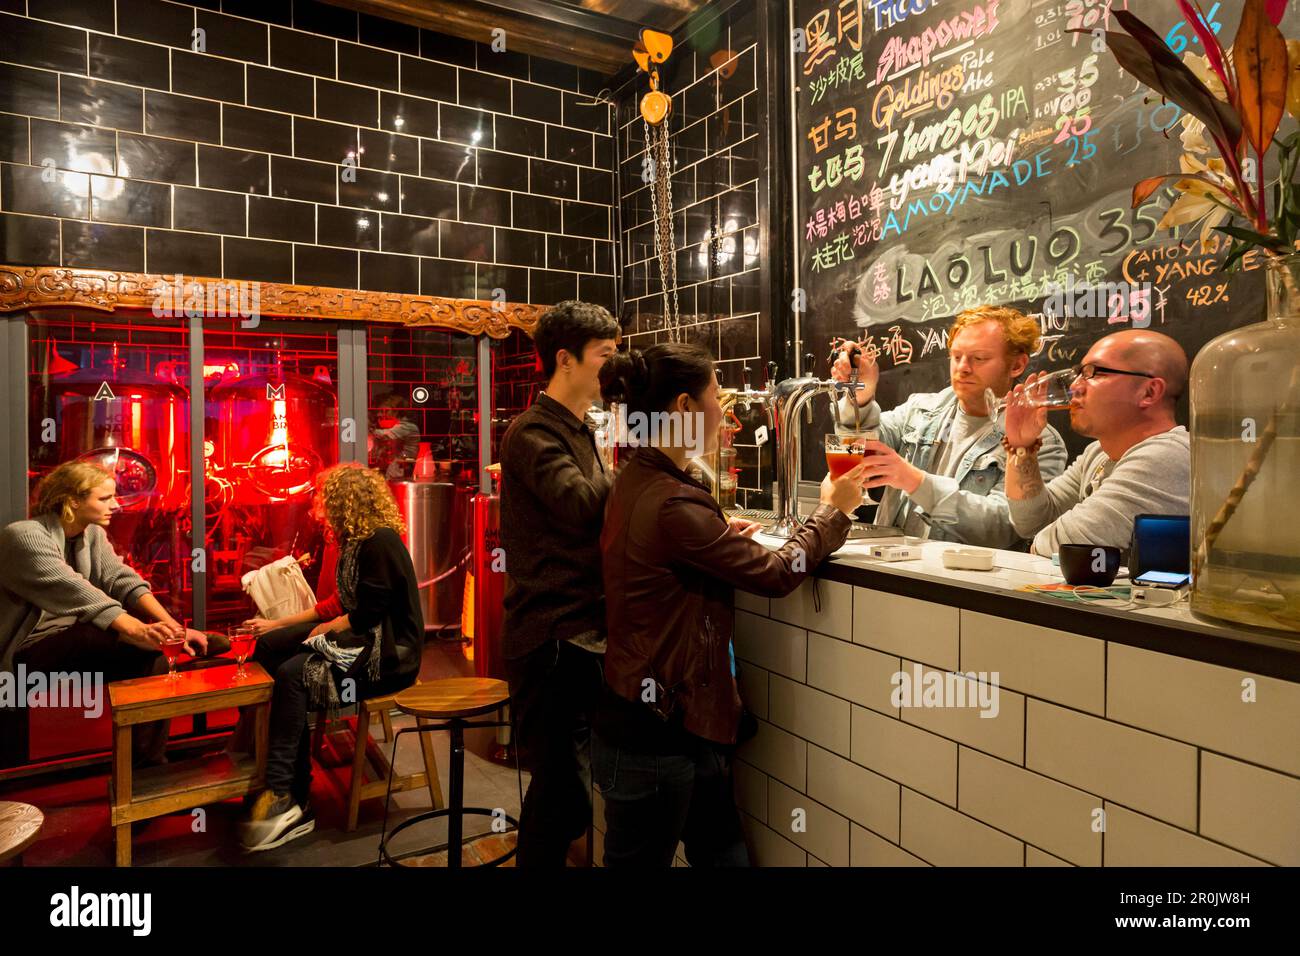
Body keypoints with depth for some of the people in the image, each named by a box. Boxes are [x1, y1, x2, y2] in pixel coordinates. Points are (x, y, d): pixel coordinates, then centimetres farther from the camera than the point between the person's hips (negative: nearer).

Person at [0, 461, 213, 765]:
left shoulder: (93, 534, 6)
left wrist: (173, 626, -25)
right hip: (26, 655, -8)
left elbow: (123, 580, -7)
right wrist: (138, 631, -45)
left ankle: (149, 764, -12)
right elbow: (75, 593, -31)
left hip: (77, 646, 8)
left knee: (152, 659, -17)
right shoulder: (25, 536, -17)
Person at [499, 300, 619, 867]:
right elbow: (586, 508, -27)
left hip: (584, 631, 9)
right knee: (563, 795, -2)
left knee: (563, 789, 17)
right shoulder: (533, 432, -11)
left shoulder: (578, 431, 19)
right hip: (553, 636, -9)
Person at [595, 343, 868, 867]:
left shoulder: (633, 480, 5)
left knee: (723, 853, 21)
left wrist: (718, 532, 13)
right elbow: (777, 573, -18)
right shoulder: (671, 504, -27)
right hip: (653, 740, -9)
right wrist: (832, 511, -3)